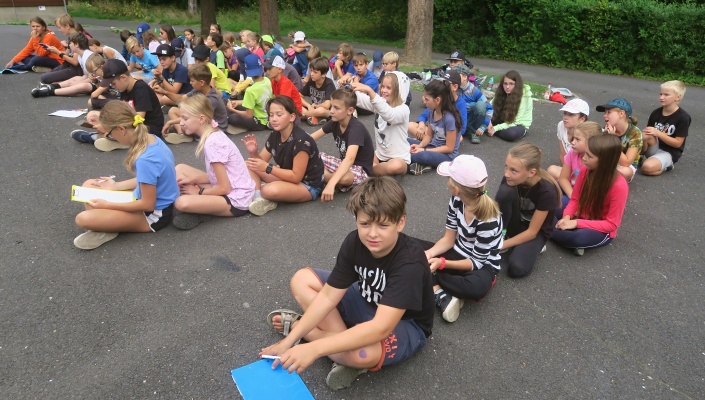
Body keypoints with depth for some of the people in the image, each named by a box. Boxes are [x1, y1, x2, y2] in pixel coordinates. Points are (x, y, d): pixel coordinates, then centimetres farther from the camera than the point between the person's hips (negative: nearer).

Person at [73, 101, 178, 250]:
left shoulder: (145, 160, -32)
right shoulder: (152, 139, -5)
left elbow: (148, 204, -24)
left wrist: (107, 205, -15)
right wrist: (115, 186, 12)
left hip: (153, 214, -10)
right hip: (157, 200, 10)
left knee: (83, 219, -24)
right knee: (89, 185, 14)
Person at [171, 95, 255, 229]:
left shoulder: (212, 143, -23)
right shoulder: (214, 135, 4)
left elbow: (224, 188, -22)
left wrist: (199, 192, -6)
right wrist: (193, 180, -1)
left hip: (236, 200, -10)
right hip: (231, 189, 10)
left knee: (181, 203, -30)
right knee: (180, 169, 11)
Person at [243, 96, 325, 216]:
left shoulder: (300, 141, -28)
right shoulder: (274, 135, -3)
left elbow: (296, 176, -26)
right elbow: (262, 162, 3)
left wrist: (268, 168, -29)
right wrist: (253, 153, -19)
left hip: (308, 186, -8)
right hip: (288, 176, 8)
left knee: (269, 190, -36)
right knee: (248, 165, -2)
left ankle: (263, 197, -3)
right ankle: (258, 198, -14)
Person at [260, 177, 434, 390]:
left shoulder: (410, 262, -35)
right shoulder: (354, 242, -17)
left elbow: (380, 328, -43)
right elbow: (328, 296, -14)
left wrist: (314, 348, -48)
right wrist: (289, 341, -21)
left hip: (406, 325, -5)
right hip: (368, 305, 6)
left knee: (362, 354, -39)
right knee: (302, 279, -5)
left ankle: (297, 324, -14)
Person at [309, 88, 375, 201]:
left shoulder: (356, 128, -29)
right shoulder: (334, 122, -6)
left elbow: (350, 159, -43)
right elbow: (311, 138, 2)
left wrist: (331, 183, -55)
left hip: (361, 170, -7)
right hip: (344, 164, 7)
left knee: (344, 178, -40)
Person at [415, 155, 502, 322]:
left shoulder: (488, 219, -29)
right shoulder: (457, 200, -11)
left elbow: (477, 262, -21)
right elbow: (449, 239, -5)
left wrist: (442, 263, -30)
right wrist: (429, 253, -24)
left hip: (483, 264, -6)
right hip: (459, 253, 6)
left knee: (477, 288, -41)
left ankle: (430, 281, -16)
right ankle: (440, 293, -25)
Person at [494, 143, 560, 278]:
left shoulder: (546, 191, -30)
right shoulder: (510, 179, -19)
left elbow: (531, 231, -23)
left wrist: (501, 245, -25)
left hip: (535, 231, -3)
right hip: (515, 223, 3)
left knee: (517, 269, -29)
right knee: (505, 191, -29)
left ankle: (534, 245, 2)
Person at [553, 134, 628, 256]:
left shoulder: (619, 186, -25)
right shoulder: (585, 171, -10)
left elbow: (611, 224, -21)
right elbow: (575, 199, 1)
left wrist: (577, 223, -27)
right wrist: (567, 217, -20)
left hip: (602, 230, -5)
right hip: (580, 219, 5)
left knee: (580, 237, -38)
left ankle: (548, 232, -14)